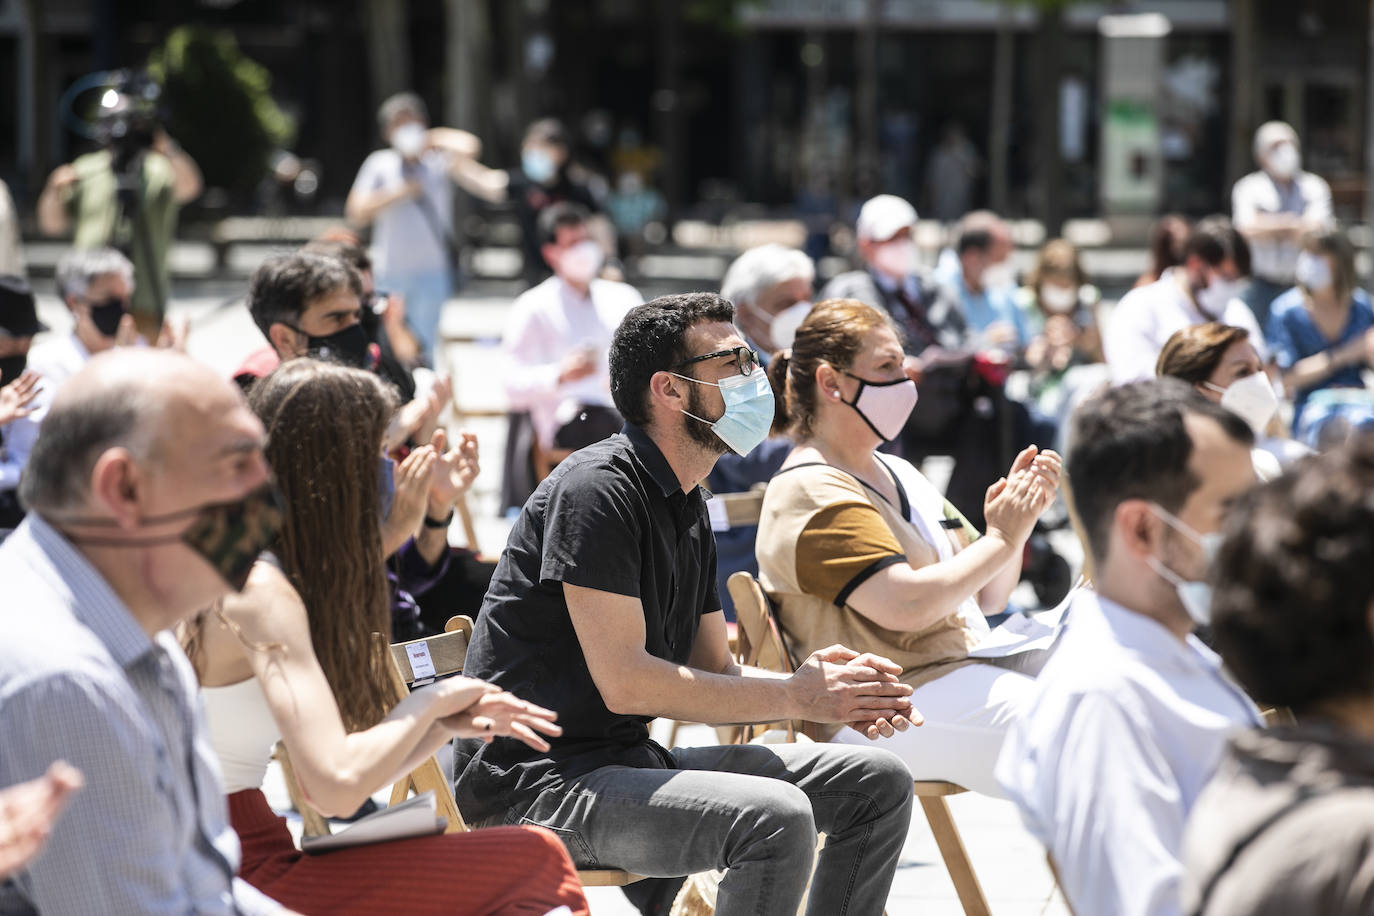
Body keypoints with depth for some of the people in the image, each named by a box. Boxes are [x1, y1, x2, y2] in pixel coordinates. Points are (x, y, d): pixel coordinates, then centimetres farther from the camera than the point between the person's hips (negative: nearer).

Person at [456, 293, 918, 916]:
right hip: (539, 780, -10)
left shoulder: (688, 509, 16)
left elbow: (713, 672, 17)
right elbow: (625, 682, -21)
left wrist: (833, 690, -3)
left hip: (632, 759, 10)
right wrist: (797, 697, -16)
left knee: (879, 783, 5)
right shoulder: (596, 489, -14)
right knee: (775, 816, -31)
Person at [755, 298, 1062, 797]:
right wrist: (1002, 540, -10)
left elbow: (988, 598, 23)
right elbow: (907, 605, -21)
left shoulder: (896, 474, 22)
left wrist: (1018, 509, 5)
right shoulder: (811, 494, -8)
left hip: (968, 671, 9)